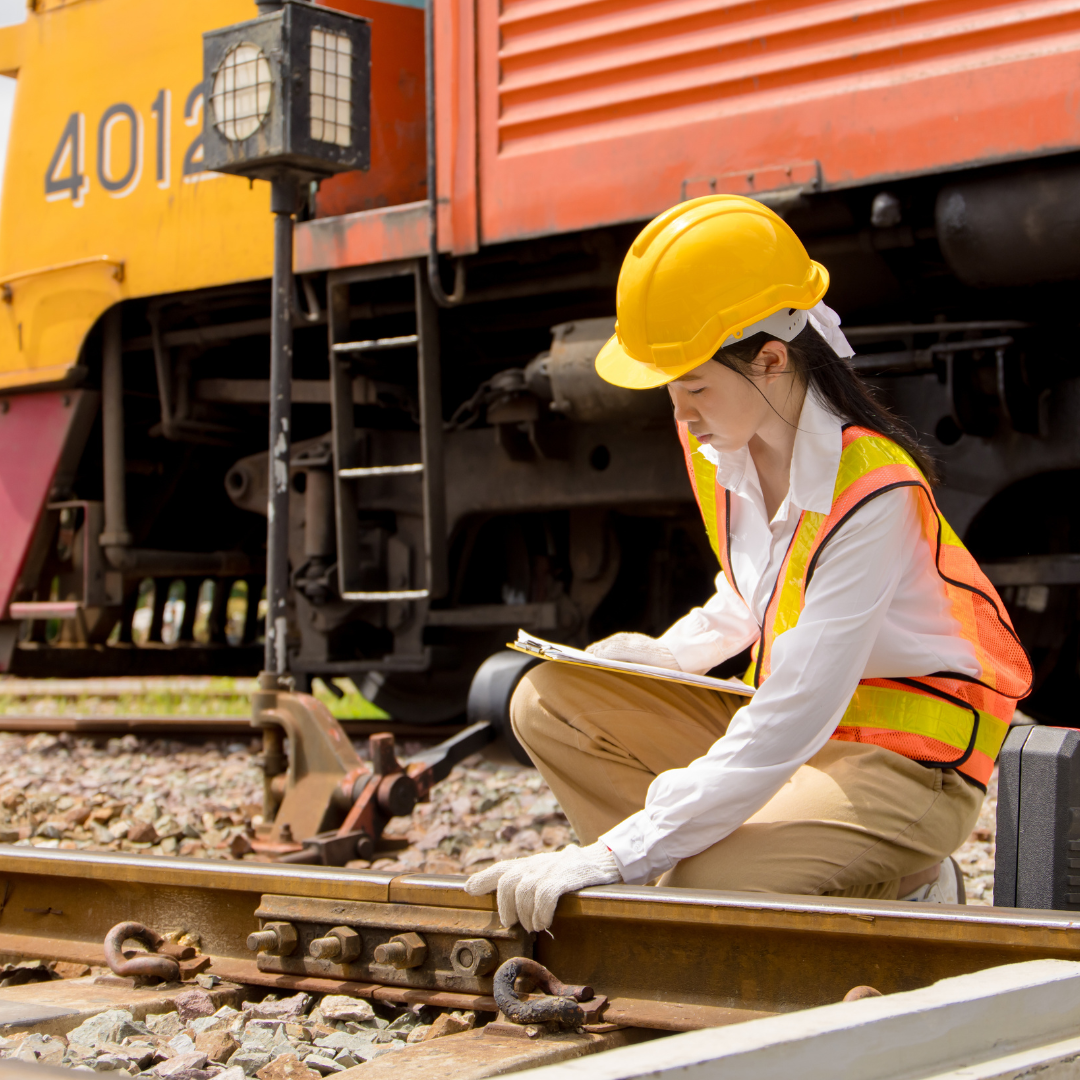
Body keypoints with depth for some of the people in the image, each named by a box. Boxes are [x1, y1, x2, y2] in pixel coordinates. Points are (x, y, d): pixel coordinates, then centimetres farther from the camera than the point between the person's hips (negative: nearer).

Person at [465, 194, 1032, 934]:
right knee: (549, 701, -3)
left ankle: (902, 897, -2)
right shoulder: (721, 444, -4)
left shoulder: (871, 494, -29)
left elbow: (789, 726, -32)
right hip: (794, 724, 8)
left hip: (909, 763, -8)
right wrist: (670, 654, -1)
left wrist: (616, 857, -34)